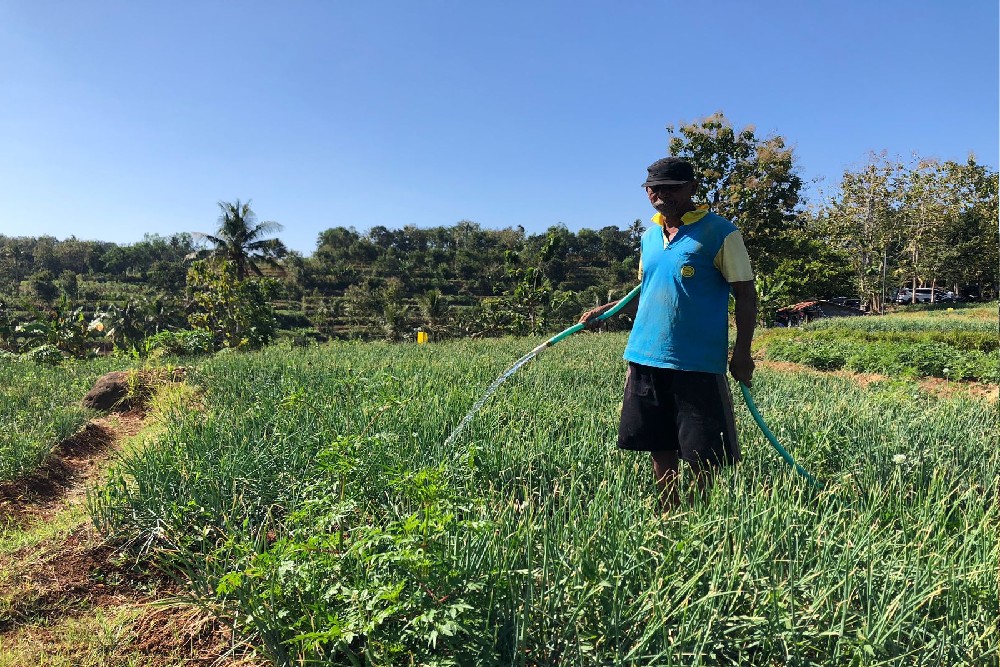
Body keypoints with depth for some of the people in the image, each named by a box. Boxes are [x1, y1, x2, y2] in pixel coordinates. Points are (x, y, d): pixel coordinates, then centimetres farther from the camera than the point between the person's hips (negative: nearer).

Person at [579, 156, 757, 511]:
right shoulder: (649, 237, 14)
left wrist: (742, 352, -11)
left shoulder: (719, 233, -4)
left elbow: (745, 294, -4)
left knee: (701, 454, 2)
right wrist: (604, 311, 11)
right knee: (660, 447, 13)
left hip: (697, 362, -6)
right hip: (646, 359, 6)